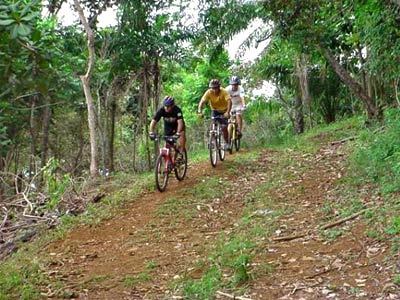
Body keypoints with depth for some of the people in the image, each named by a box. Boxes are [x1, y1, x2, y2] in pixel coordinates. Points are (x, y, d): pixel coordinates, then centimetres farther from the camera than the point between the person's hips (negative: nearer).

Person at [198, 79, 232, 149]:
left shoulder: (224, 92, -28)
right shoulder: (209, 92, -22)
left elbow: (229, 101, -40)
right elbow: (202, 102, -28)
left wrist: (227, 112, -55)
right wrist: (200, 112, -45)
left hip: (224, 111, -2)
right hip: (215, 110, 2)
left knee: (224, 127, -14)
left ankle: (226, 143, 4)